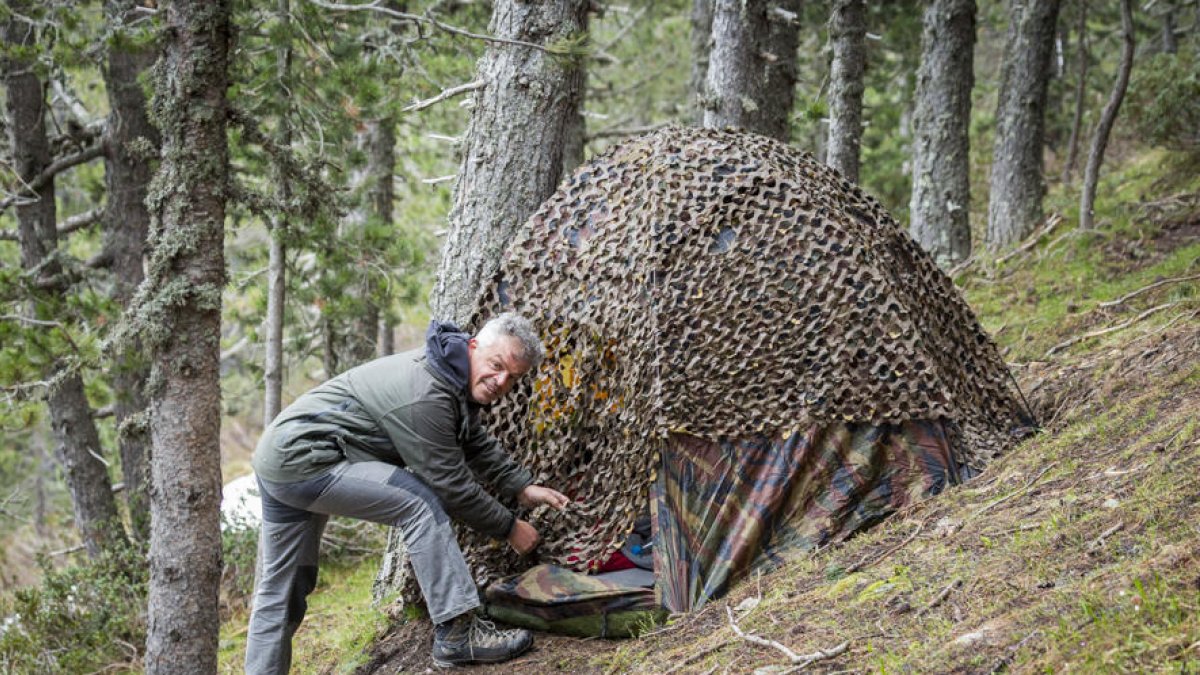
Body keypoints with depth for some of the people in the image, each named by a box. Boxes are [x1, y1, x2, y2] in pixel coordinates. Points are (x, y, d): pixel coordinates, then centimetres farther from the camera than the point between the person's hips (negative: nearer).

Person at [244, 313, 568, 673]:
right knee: (422, 503, -18)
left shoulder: (451, 375, 5)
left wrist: (523, 487, 11)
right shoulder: (425, 396, -26)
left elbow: (476, 445, 20)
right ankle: (456, 632, -17)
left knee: (280, 591, 16)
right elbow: (450, 482, -19)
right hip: (302, 463, -11)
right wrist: (509, 527, -9)